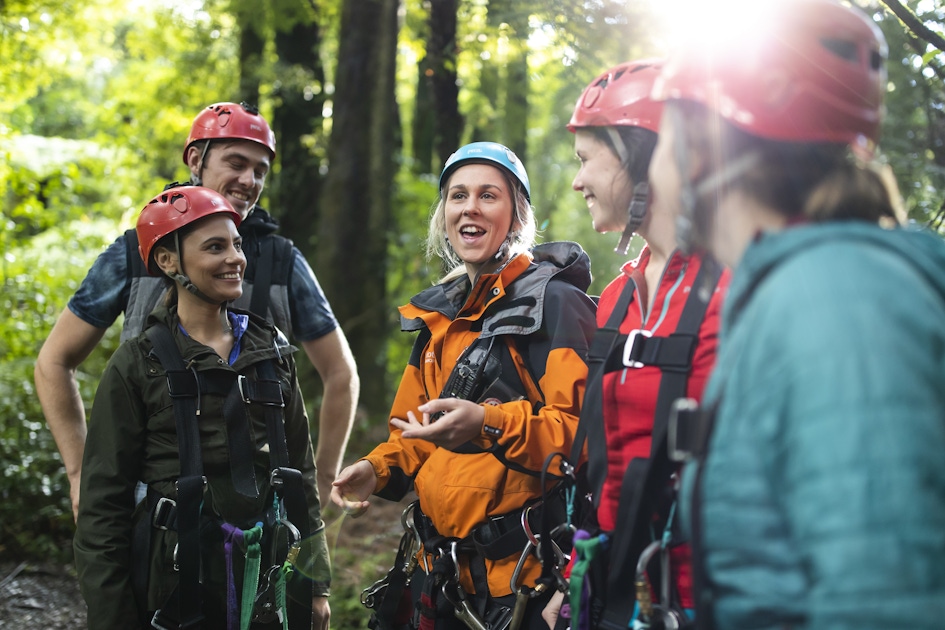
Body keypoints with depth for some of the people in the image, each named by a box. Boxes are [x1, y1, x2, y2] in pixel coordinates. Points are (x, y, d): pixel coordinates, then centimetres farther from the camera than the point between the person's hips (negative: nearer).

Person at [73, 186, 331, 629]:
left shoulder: (271, 351, 8)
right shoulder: (137, 364, -4)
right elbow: (103, 502, -5)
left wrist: (315, 582, 10)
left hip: (270, 587, 4)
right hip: (176, 590, -3)